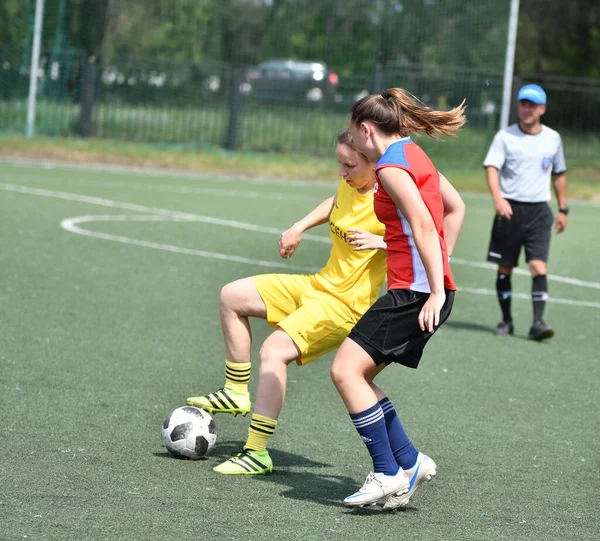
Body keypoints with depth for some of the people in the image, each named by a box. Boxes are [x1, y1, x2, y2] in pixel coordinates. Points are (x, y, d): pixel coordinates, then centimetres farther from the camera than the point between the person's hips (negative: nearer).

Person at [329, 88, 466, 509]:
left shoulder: (391, 166, -13)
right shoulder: (413, 154, 17)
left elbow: (424, 227, -21)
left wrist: (436, 291, -24)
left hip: (414, 290, -10)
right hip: (426, 287, 10)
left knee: (347, 370, -13)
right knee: (357, 375, 11)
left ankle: (388, 474, -11)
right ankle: (409, 462, 10)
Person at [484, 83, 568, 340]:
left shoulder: (553, 138, 8)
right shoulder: (505, 136, -1)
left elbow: (559, 174, 19)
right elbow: (491, 167, -13)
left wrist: (563, 209, 18)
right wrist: (497, 197, -30)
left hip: (539, 212, 1)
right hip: (510, 209, -1)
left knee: (539, 266, -13)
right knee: (505, 268, 6)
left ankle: (538, 323, -18)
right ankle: (506, 320, 19)